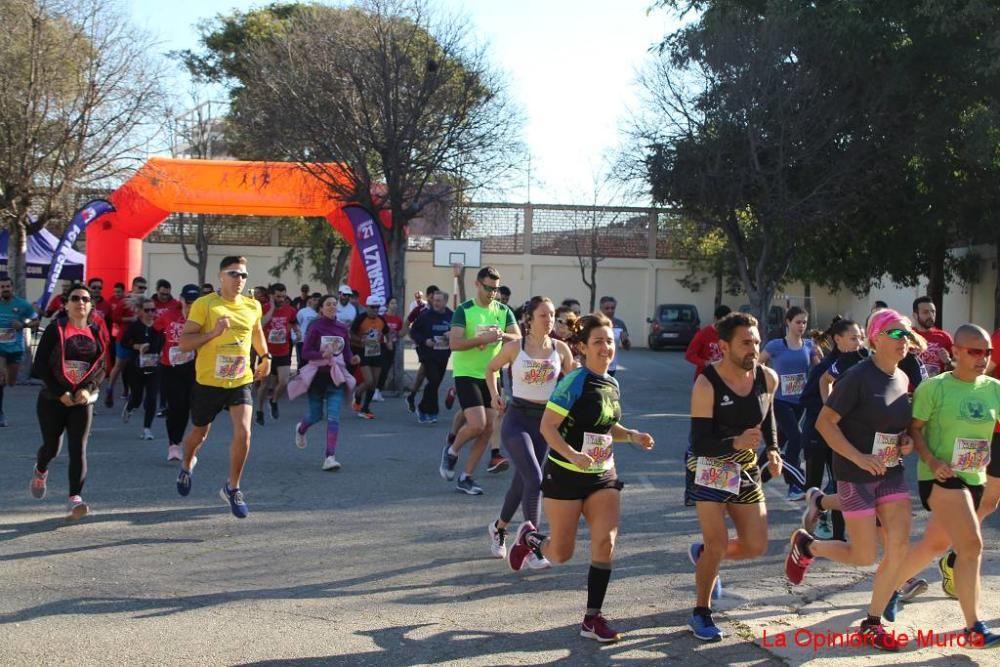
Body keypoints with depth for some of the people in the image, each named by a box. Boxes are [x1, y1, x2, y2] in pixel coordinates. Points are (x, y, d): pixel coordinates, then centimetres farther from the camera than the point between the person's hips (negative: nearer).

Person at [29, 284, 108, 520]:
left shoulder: (96, 333, 4)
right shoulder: (55, 329, -5)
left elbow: (101, 367, 5)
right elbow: (40, 366, -7)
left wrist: (88, 389, -13)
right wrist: (60, 393, -15)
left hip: (83, 401, 1)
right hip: (52, 400, -1)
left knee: (78, 448, -10)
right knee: (52, 446, 13)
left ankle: (75, 499, -14)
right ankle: (40, 471, 47)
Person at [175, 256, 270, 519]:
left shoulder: (253, 306, 2)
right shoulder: (204, 304, -11)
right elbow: (184, 342, -14)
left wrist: (265, 357, 31)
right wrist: (213, 332, -25)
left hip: (240, 381, 2)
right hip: (208, 382, -2)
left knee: (243, 432, -16)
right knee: (200, 432, 17)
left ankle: (233, 488, 3)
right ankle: (187, 464, 52)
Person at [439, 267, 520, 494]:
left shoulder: (504, 311, 6)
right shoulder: (464, 310, -7)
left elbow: (519, 339, -1)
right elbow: (454, 343, -17)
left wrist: (502, 335, -21)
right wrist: (483, 339, -26)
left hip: (491, 376, 5)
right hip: (467, 374, -5)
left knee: (488, 429, 3)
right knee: (477, 424, -18)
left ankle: (466, 477, 14)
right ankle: (451, 451, 13)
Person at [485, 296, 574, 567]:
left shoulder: (561, 349, 0)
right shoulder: (514, 348, -6)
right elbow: (491, 368, 12)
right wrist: (495, 395, 1)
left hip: (544, 421, 4)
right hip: (517, 419, -4)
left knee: (522, 481, 14)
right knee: (534, 480, -17)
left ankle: (498, 527, 39)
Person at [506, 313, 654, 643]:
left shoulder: (612, 384, 6)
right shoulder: (573, 383, -17)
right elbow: (547, 426, -20)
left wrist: (633, 435, 2)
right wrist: (572, 455, -33)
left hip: (603, 477, 6)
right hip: (565, 476, -6)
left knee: (605, 543, -9)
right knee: (561, 553, 5)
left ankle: (592, 619, 2)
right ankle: (529, 537, 39)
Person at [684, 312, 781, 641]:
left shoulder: (768, 378, -8)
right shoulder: (706, 385, -24)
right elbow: (700, 443, -26)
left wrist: (772, 449, 6)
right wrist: (736, 443, -41)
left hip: (746, 468, 5)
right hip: (709, 468, -5)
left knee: (756, 546, 4)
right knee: (718, 544, -10)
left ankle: (702, 553, 35)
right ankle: (701, 614, 12)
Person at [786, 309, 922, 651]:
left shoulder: (902, 379, 6)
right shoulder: (858, 376, -16)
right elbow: (824, 422, -17)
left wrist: (906, 441, 1)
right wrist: (859, 458, -23)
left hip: (891, 474, 7)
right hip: (856, 477, -6)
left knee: (898, 549, -2)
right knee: (864, 556, -1)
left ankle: (872, 623, 13)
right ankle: (805, 545, 27)